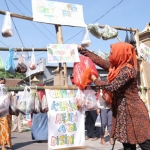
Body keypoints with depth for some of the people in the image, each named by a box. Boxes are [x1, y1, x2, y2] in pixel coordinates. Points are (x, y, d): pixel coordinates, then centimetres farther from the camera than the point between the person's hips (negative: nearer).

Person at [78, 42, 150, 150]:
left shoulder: (127, 70, -19)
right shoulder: (116, 66, 8)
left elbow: (112, 87, -23)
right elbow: (99, 60, 14)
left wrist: (95, 80, -8)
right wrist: (81, 49, 16)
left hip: (133, 112, -9)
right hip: (122, 111, 9)